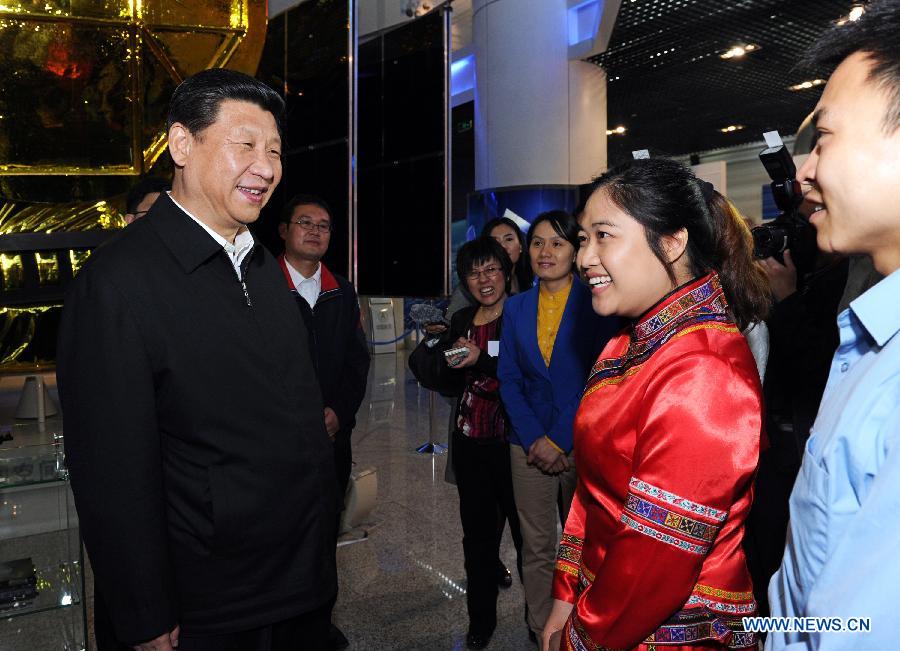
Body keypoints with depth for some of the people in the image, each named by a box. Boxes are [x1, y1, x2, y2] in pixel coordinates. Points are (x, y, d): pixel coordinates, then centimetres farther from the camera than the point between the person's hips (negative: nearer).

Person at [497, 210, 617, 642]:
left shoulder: (594, 303, -4)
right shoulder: (516, 307, 7)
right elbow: (509, 379, 5)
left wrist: (560, 441, -12)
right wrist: (535, 439, -7)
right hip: (530, 444, 3)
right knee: (536, 547, 9)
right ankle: (540, 632, 26)